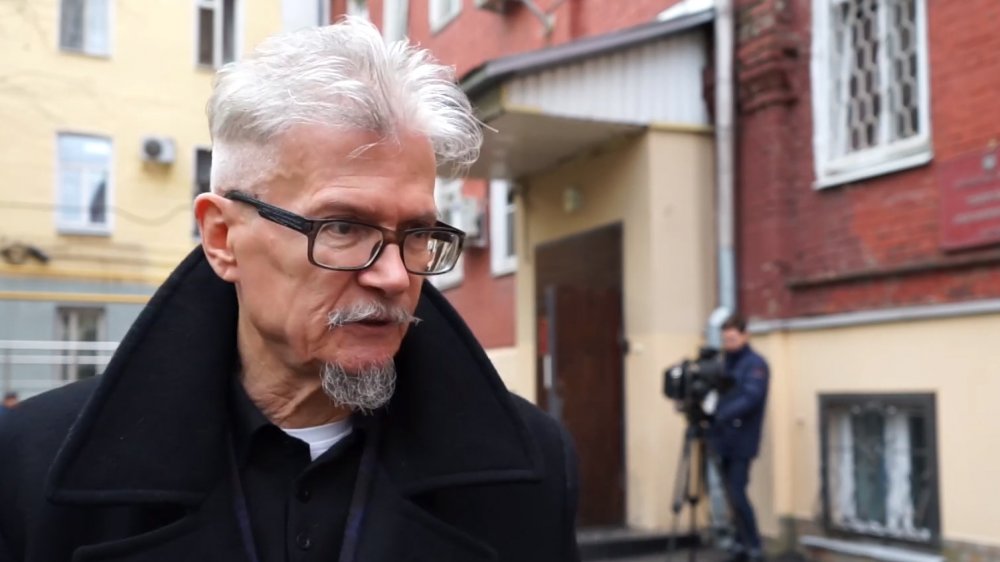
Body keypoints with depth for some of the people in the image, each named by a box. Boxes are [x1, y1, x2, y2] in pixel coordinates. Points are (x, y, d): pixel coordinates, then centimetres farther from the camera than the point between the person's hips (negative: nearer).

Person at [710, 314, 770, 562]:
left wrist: (722, 415, -33)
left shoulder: (755, 364, -8)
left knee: (737, 495, -10)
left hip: (741, 441, -7)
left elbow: (751, 398, -22)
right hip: (723, 439, 7)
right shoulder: (725, 363, 15)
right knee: (732, 496, 10)